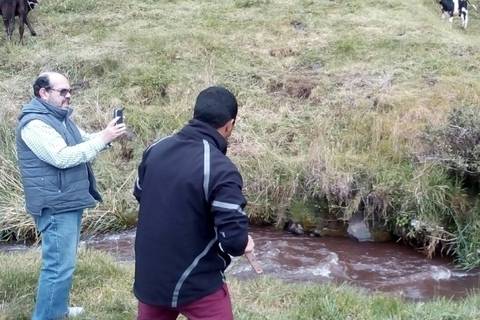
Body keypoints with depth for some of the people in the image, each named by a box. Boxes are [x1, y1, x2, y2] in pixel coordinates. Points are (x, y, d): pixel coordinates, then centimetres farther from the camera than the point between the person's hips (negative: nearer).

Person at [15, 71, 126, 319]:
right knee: (59, 265, -10)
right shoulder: (34, 123, -18)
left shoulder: (60, 117, 14)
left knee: (63, 261, 20)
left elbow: (82, 143, 21)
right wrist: (103, 138, -25)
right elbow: (63, 157, -27)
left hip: (69, 201, 10)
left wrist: (106, 134, 0)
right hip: (55, 206, -10)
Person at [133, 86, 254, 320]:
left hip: (150, 276, 7)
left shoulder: (156, 149, -2)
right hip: (198, 283, -6)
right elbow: (234, 239, -25)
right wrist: (244, 245, -3)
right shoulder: (220, 170, -23)